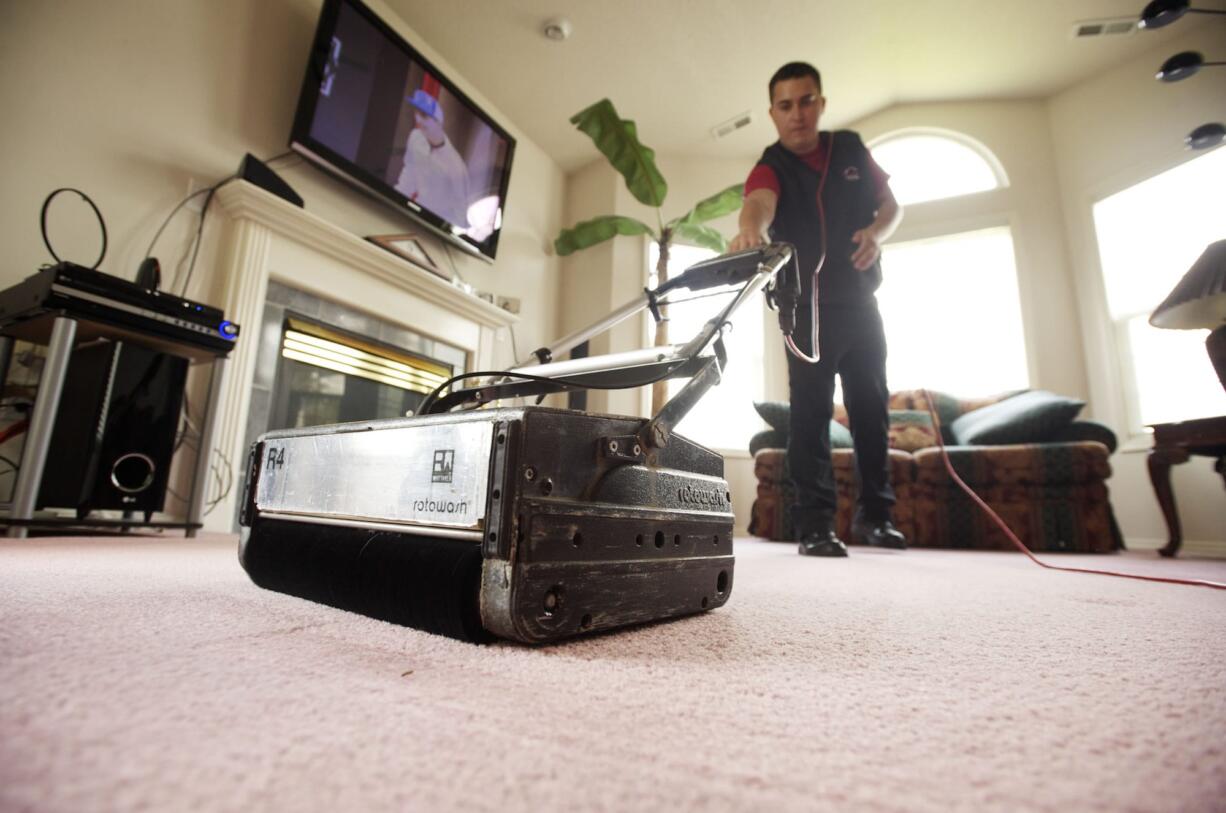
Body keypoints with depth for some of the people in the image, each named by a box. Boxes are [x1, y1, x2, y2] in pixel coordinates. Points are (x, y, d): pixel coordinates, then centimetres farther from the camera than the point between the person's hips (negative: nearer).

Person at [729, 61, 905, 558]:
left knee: (872, 407, 7)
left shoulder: (851, 150, 7)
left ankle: (874, 515, 20)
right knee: (811, 413, -9)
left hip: (860, 302, 5)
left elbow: (891, 205, 13)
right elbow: (759, 203, -32)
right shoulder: (770, 168, -8)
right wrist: (750, 230, -56)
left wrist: (877, 232, -11)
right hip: (808, 308, -4)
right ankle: (814, 524, -5)